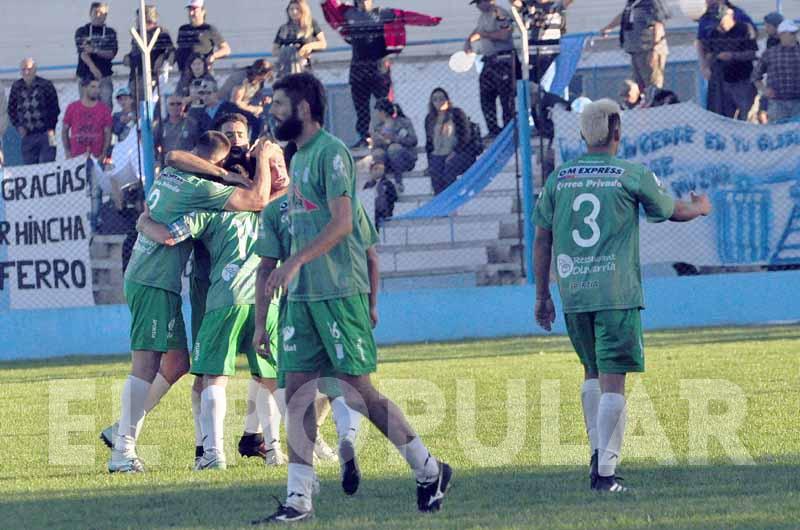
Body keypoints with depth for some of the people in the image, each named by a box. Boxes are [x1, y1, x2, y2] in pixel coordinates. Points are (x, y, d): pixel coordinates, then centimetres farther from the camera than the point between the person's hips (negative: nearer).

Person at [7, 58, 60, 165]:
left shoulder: (46, 85, -2)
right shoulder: (16, 87, 6)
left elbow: (54, 109, 1)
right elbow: (11, 110, 13)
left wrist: (50, 129, -5)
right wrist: (18, 126, 1)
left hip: (45, 135, -3)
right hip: (27, 136, 3)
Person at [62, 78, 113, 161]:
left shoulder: (104, 109, 4)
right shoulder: (72, 108, 5)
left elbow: (107, 133, 4)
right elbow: (64, 131, 11)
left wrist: (103, 154, -7)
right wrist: (68, 153, 2)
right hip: (76, 157, 0)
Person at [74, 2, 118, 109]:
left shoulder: (110, 33, 10)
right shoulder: (82, 32, 6)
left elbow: (111, 53, -1)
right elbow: (82, 52, -8)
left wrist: (94, 50, -16)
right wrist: (93, 68, -25)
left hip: (104, 77, 0)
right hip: (85, 76, 0)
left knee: (106, 105, -10)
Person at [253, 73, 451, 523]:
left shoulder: (331, 152, -11)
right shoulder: (299, 157, 17)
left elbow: (341, 223, -19)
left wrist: (296, 261, -27)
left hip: (339, 291, -9)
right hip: (303, 292, 9)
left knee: (359, 390, -5)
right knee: (298, 392, 2)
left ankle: (430, 471, 8)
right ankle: (298, 499, 2)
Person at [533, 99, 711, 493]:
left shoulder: (558, 179, 7)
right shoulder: (631, 176, -3)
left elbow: (542, 240, 11)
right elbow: (672, 211, 12)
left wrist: (542, 296, 19)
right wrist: (700, 208, 35)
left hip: (572, 294, 4)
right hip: (616, 294, -4)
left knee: (592, 372, 22)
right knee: (612, 380, -5)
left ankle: (598, 452, 17)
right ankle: (605, 471, -11)